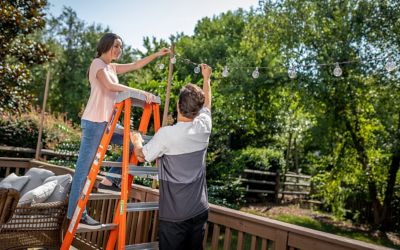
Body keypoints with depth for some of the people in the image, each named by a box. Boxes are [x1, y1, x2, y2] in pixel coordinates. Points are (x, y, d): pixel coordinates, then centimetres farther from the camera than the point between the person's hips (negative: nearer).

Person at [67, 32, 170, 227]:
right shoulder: (97, 63, -6)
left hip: (107, 122, 9)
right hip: (94, 122, -9)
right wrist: (141, 92, -25)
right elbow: (110, 85, -23)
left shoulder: (112, 67, 18)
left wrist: (156, 55, 17)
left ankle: (109, 181, 8)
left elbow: (136, 66, 23)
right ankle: (76, 212, 6)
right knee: (85, 168, -3)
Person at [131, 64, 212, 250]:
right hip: (200, 211, 5)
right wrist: (206, 78, 32)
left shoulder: (166, 134, -18)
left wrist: (137, 141, 20)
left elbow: (141, 156, -1)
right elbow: (206, 104, 18)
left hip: (174, 215, -5)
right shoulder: (204, 127, -4)